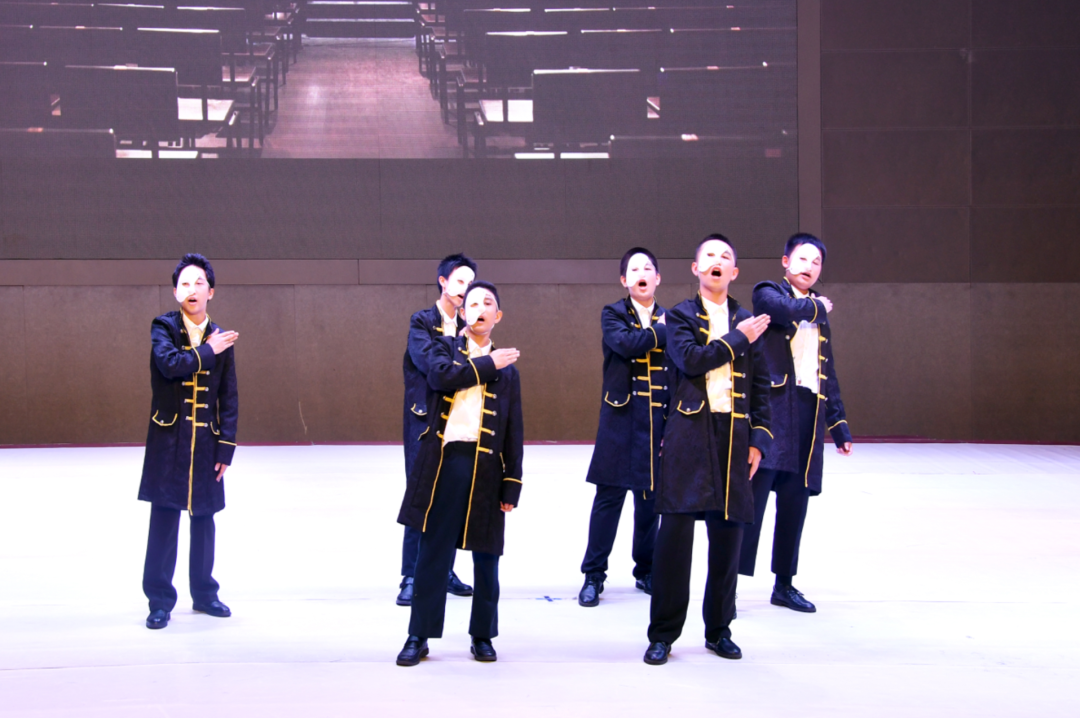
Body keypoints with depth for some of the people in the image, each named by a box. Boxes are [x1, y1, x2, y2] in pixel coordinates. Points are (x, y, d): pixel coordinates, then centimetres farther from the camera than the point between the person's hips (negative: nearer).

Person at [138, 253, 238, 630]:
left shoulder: (221, 339, 6)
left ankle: (204, 593, 23)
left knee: (204, 519, 10)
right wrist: (208, 351, -12)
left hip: (206, 442, 3)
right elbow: (170, 363, -23)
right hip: (168, 439, -3)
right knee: (164, 519, -3)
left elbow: (229, 399, 5)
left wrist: (226, 448, -1)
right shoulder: (163, 327, -1)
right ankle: (160, 599, 4)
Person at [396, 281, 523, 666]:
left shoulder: (506, 370, 12)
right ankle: (419, 636, 8)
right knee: (433, 554, 1)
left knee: (486, 557, 6)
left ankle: (483, 635, 19)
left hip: (486, 468, 1)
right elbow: (441, 376, -15)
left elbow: (514, 434, 9)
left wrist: (512, 486, 2)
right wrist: (488, 364, -8)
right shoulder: (445, 348, 10)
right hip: (443, 463, -1)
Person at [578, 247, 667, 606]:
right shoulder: (613, 314, 3)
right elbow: (626, 344, -18)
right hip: (621, 419, -3)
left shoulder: (669, 320, 12)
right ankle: (593, 575, 3)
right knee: (609, 496, -3)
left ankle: (646, 571, 20)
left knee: (651, 499, 8)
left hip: (659, 422, 3)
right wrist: (663, 331, -10)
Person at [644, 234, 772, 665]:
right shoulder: (681, 316, 5)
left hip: (734, 437, 3)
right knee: (675, 533, -6)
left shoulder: (747, 322, 14)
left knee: (728, 536, 6)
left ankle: (719, 630, 18)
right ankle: (663, 634, 2)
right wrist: (738, 338, -9)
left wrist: (758, 440, 5)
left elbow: (760, 386, 13)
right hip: (689, 435, -3)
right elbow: (690, 359, -14)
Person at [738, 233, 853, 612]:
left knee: (795, 503, 7)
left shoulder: (821, 314, 22)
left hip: (809, 413, 6)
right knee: (752, 496, -11)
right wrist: (818, 306, -1)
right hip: (772, 407, -6)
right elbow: (787, 310, -21)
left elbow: (828, 376, 23)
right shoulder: (768, 294, 5)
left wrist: (839, 427, 19)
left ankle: (784, 585, 16)